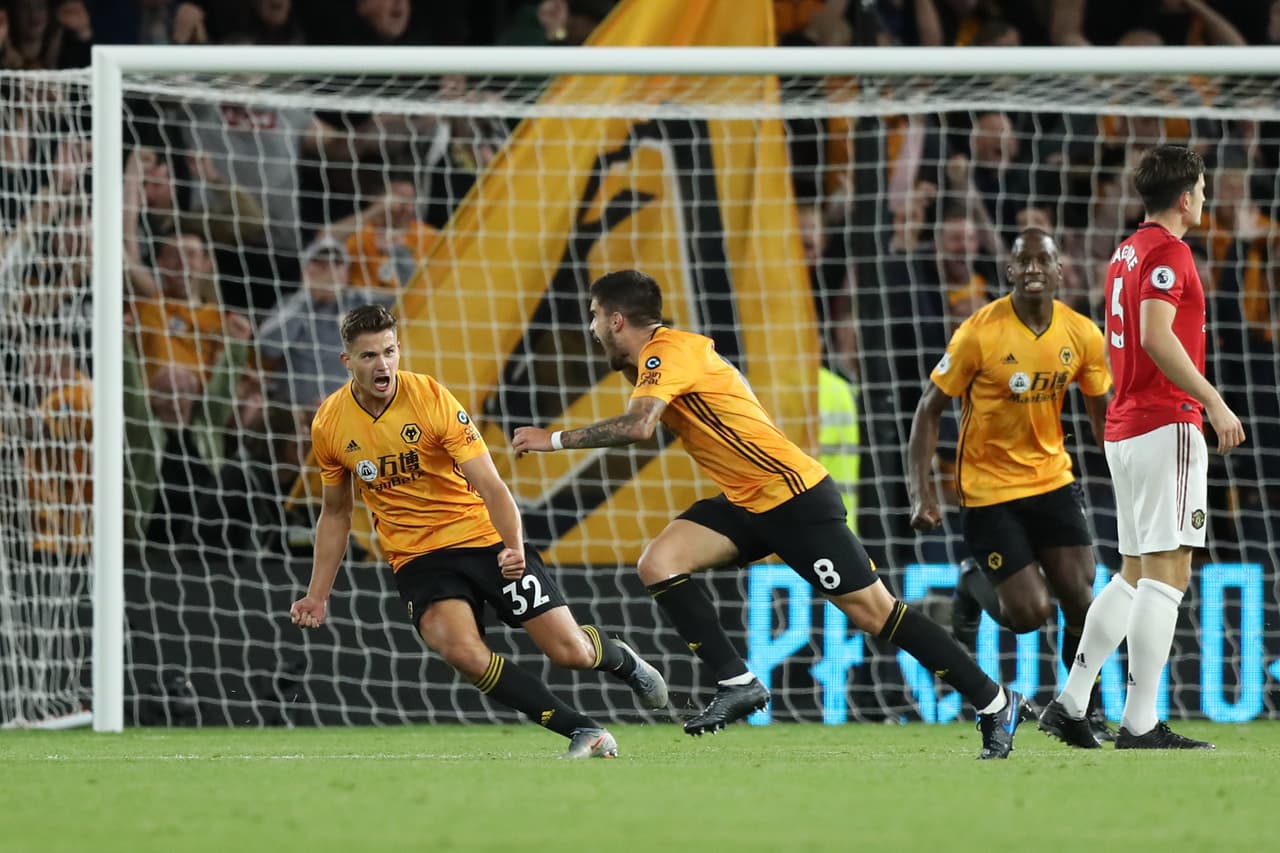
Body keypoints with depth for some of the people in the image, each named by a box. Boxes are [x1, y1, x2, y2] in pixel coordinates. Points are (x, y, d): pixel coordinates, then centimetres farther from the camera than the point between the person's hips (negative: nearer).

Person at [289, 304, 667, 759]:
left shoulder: (432, 398, -14)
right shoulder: (328, 426, -4)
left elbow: (489, 485, -17)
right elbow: (335, 513, 12)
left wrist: (514, 547, -33)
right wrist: (317, 596, 8)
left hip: (485, 539, -2)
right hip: (417, 558, 2)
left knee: (570, 651, -7)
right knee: (462, 651, -28)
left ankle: (619, 658, 33)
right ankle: (583, 732, -17)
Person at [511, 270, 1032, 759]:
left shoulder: (667, 352, -17)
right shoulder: (658, 353, 12)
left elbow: (637, 426, -32)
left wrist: (555, 439, -24)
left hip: (794, 497, -9)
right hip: (747, 504, 9)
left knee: (872, 611, -7)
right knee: (658, 564, -8)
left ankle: (994, 702, 2)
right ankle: (737, 683, -6)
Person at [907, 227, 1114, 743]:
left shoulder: (1082, 336, -5)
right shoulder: (979, 333, -17)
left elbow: (1103, 413, 8)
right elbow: (930, 409, -10)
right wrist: (922, 494, -16)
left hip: (1051, 479, 4)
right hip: (989, 487, -4)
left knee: (1080, 598, -5)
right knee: (1031, 612, -10)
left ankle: (1086, 711, 14)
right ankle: (974, 587, 23)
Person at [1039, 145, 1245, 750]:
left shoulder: (1126, 253, 17)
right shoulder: (1167, 251, -11)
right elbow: (1157, 336, -23)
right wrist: (1214, 403, -22)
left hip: (1124, 427, 10)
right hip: (1167, 424, -10)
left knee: (1134, 575, 14)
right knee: (1167, 572, -10)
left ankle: (1069, 704, 9)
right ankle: (1140, 724, -14)